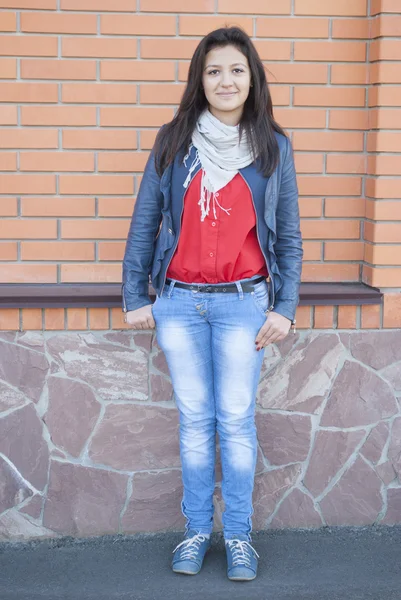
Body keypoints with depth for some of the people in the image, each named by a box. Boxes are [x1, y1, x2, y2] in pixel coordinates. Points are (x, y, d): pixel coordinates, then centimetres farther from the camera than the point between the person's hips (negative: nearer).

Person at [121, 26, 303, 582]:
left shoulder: (273, 147, 3)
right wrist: (135, 297, 3)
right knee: (194, 420, 8)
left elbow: (288, 234, 4)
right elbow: (144, 222, 5)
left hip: (243, 302, -1)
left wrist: (285, 308, -1)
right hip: (179, 302, 1)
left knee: (237, 421, 3)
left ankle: (239, 536, 16)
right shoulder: (173, 142, 2)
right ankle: (197, 531, 21)